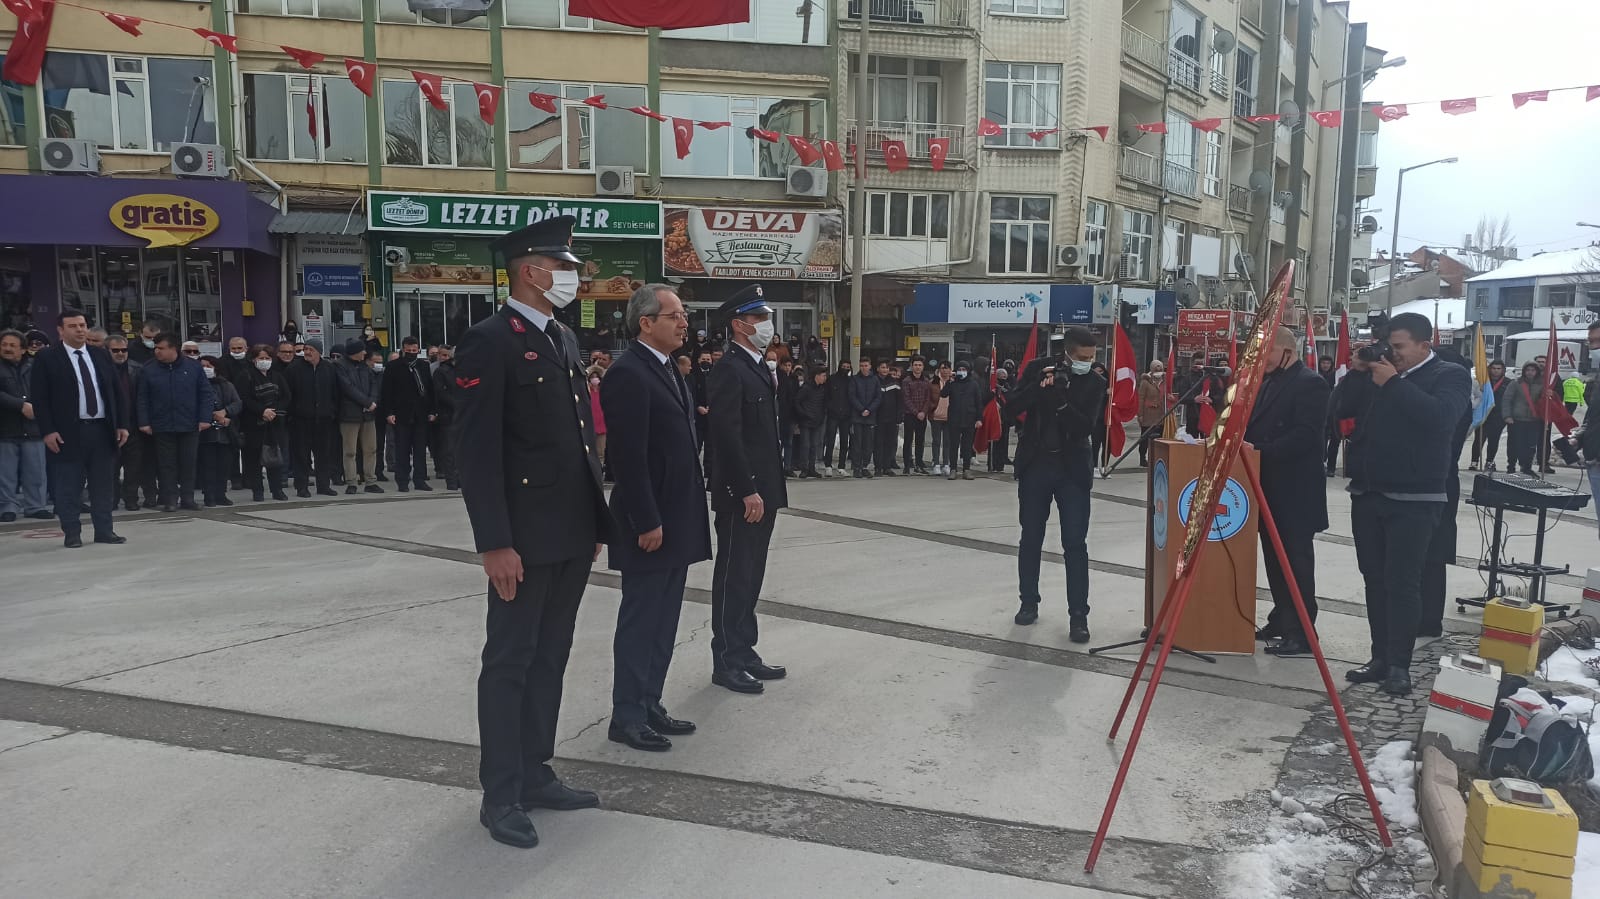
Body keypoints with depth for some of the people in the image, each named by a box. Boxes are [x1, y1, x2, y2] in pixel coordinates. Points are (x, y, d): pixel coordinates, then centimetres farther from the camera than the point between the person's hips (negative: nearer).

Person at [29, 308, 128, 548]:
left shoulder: (102, 356, 12)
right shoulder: (46, 359, -1)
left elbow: (116, 392, 13)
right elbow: (39, 398, -5)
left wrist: (122, 424, 6)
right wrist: (48, 431, -13)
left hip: (103, 429, 4)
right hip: (68, 432, -4)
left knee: (104, 484, 8)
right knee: (68, 487, 1)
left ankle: (104, 530, 15)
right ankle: (72, 533, 9)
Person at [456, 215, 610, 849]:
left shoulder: (565, 339, 15)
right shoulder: (489, 341, -11)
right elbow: (476, 450, -16)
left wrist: (596, 522, 15)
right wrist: (494, 543, -20)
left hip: (572, 534, 8)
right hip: (524, 538, -8)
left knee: (550, 658, 15)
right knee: (510, 661, 3)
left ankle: (535, 774, 27)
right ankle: (500, 796, 14)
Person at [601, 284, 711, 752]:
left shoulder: (670, 370, 14)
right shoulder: (628, 373, -16)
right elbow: (628, 456, -20)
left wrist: (686, 515, 14)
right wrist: (647, 521, -21)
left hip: (677, 518, 9)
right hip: (650, 521, -9)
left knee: (663, 620, 15)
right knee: (640, 620, 1)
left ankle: (650, 704, 25)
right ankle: (627, 717, 12)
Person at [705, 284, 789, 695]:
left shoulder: (760, 369, 15)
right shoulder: (728, 369, -14)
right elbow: (727, 435, -21)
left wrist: (767, 488, 14)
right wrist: (747, 491, -22)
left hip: (763, 490, 9)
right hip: (740, 493, -9)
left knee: (750, 575, 14)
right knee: (734, 576, -1)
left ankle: (744, 651, 24)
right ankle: (726, 661, 9)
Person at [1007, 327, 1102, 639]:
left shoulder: (1095, 382, -5)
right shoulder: (1037, 368, -3)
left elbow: (1087, 427, -14)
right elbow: (1011, 410, -8)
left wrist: (1061, 401, -27)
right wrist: (1038, 387, -22)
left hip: (1072, 469, -1)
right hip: (1035, 465, 1)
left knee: (1075, 543, -5)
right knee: (1030, 538, 10)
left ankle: (1078, 615, -1)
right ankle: (1029, 602, 25)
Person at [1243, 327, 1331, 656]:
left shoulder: (1310, 383, -12)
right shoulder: (1268, 381, 15)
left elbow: (1306, 435, -21)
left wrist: (1260, 451, -24)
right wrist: (1242, 440, 0)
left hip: (1294, 490, -9)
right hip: (1269, 485, 9)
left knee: (1296, 561, -4)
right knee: (1274, 558, 14)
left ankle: (1301, 633, 2)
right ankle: (1282, 620, 25)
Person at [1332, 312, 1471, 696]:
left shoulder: (1450, 375, -1)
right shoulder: (1377, 373, 14)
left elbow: (1440, 417, -20)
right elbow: (1340, 409, 11)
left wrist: (1393, 384, -17)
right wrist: (1356, 373, -2)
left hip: (1413, 498, -6)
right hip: (1366, 493, 6)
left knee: (1402, 582, -7)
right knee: (1375, 579, 8)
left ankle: (1399, 666, -2)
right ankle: (1380, 657, 14)